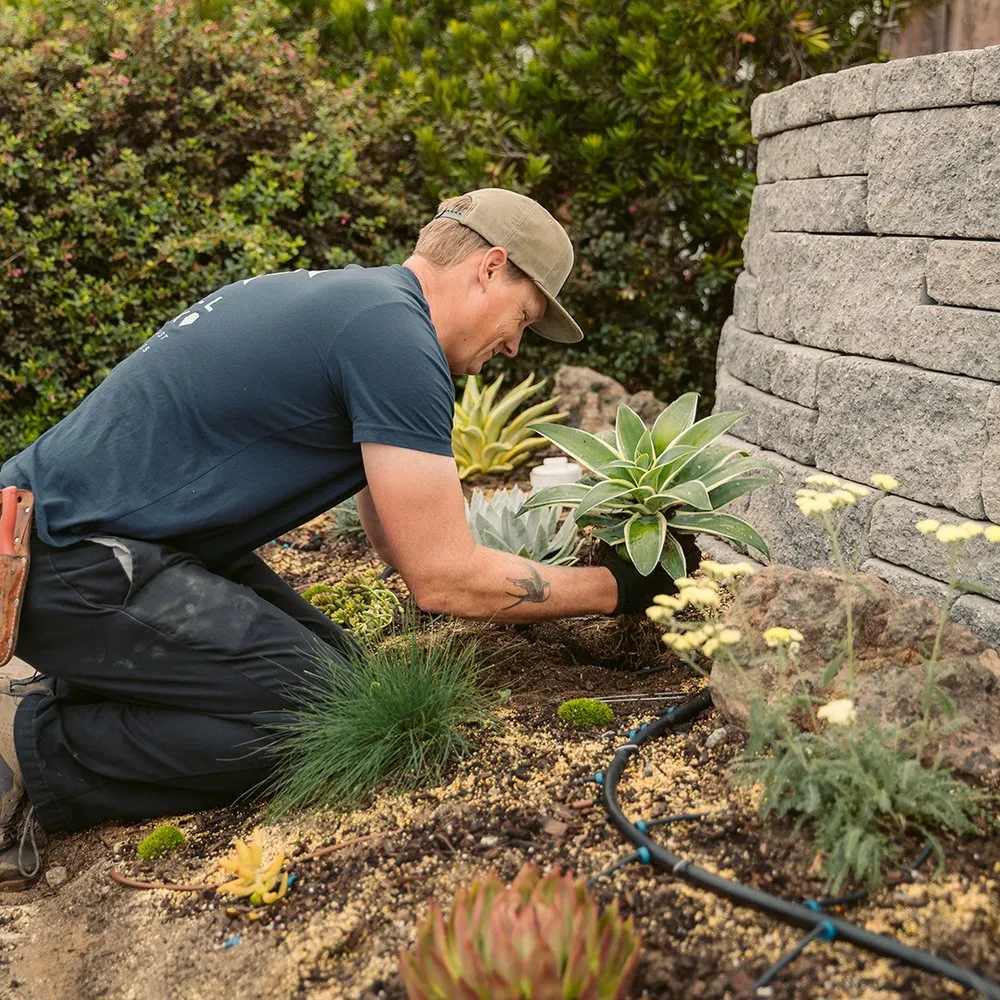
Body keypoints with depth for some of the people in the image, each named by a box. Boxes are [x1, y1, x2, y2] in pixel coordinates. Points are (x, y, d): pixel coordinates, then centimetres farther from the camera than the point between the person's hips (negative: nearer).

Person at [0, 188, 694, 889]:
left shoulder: (348, 299, 14)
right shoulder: (395, 338, -19)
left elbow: (403, 542, 18)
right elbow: (442, 578, -17)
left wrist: (559, 579, 15)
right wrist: (613, 589, -4)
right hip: (68, 560, -10)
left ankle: (64, 692, 12)